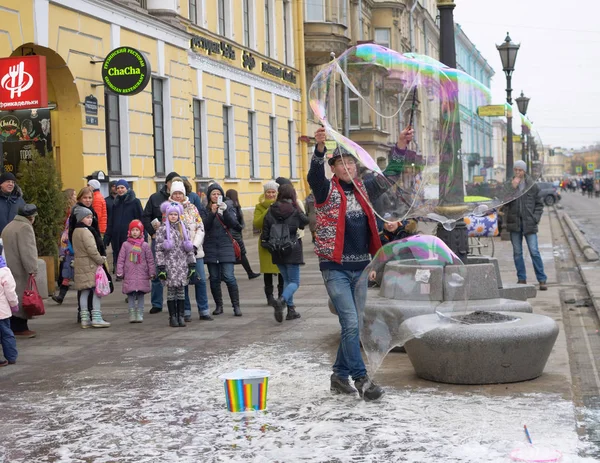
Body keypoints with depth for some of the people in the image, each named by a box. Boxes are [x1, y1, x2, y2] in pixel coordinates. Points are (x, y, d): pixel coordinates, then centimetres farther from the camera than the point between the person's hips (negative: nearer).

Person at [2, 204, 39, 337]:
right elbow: (27, 251, -19)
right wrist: (32, 270, -19)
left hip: (10, 270, 9)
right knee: (22, 297, -5)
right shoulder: (25, 227, -12)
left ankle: (14, 326, 13)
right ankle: (20, 327, -4)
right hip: (21, 271, -9)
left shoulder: (8, 227, 20)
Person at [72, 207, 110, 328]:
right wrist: (101, 260, -8)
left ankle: (85, 318, 11)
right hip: (90, 265, -9)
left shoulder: (75, 231, 17)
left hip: (80, 265, 9)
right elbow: (91, 249, -21)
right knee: (97, 290, -7)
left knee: (84, 291, 10)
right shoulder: (85, 231, -13)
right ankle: (96, 318, -10)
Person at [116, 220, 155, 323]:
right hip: (129, 275, 0)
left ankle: (140, 314, 5)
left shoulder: (145, 245, 3)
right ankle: (132, 314, 5)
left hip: (142, 276, 0)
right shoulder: (125, 245, 3)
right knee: (130, 295, 2)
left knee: (140, 295, 2)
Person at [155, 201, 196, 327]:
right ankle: (172, 317, 6)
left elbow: (189, 248, 11)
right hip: (169, 264, -3)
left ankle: (181, 316, 9)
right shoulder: (162, 230, -1)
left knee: (181, 290, 4)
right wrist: (161, 267, -11)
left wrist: (192, 265, 6)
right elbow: (159, 250, -4)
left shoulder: (183, 229, 11)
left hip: (182, 264, 3)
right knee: (171, 290, -1)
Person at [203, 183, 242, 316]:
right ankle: (219, 305, 15)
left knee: (228, 277, -11)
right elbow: (206, 227, -7)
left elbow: (232, 224, -8)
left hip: (225, 246, -1)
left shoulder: (228, 206, 6)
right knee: (214, 278, 4)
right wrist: (212, 213, -20)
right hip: (211, 247, 2)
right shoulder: (206, 209, 6)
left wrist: (224, 211, -21)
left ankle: (236, 306, -5)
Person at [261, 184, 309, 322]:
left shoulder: (271, 211, -1)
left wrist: (265, 243, 15)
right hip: (292, 251, -4)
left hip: (277, 252, 4)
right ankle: (281, 300, -26)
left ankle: (290, 309, 13)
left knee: (287, 280, 18)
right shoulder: (295, 210, -10)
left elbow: (265, 229, 0)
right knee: (294, 282, 2)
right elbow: (305, 222, 8)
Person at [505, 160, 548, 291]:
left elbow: (539, 205, 7)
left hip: (529, 224, -2)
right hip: (514, 223, 2)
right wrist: (512, 188, -15)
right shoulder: (509, 185, 5)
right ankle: (521, 279, 16)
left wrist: (535, 218, -6)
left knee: (534, 252, -6)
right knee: (517, 252, 7)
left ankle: (542, 280, -1)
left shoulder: (533, 186, 2)